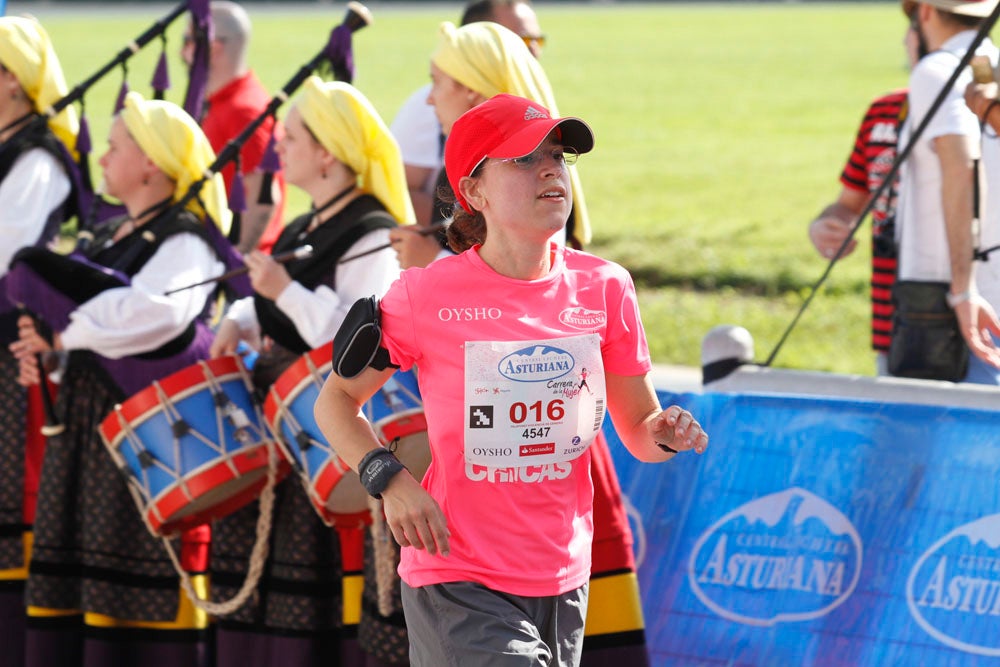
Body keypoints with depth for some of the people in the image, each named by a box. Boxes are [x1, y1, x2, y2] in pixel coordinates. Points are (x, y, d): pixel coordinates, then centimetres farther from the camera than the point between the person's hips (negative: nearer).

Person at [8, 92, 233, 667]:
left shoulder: (185, 242, -10)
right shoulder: (123, 236, 18)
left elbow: (153, 313, -29)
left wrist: (63, 333, -18)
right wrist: (41, 346, 2)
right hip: (89, 422, 9)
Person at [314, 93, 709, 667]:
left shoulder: (603, 287, 2)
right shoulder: (428, 295, -9)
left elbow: (638, 428, 11)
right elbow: (338, 399, 3)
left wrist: (665, 433, -12)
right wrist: (390, 480, -13)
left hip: (563, 578, 5)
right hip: (459, 583, -5)